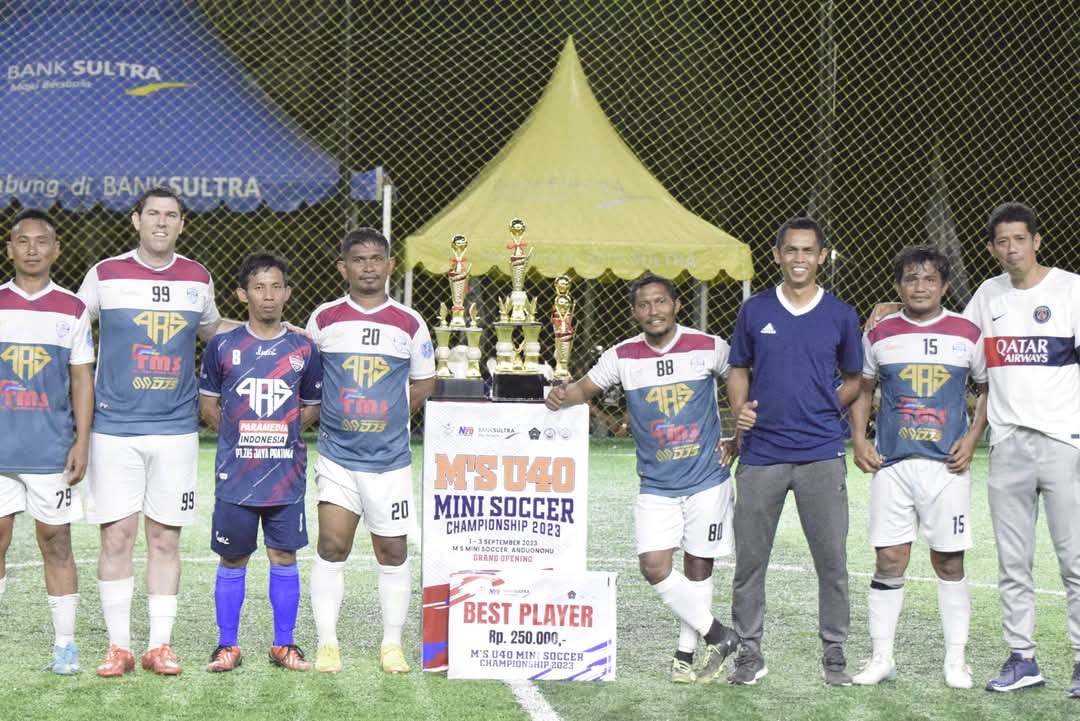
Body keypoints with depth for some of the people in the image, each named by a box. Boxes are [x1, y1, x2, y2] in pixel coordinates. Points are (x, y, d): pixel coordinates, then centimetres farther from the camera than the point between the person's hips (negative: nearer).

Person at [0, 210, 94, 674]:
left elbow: (82, 380, 6)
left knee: (55, 541, 2)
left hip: (52, 448, -1)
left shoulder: (72, 310, 5)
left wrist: (81, 443, -2)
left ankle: (65, 644, 7)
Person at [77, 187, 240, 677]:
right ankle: (118, 646, 8)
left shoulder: (197, 279, 8)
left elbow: (211, 328, 25)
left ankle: (160, 645, 12)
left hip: (176, 429, 2)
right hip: (115, 428, -1)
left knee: (165, 538, 4)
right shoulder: (105, 275, 1)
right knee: (116, 536, -1)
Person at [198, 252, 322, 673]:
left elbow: (312, 407, 14)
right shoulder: (222, 347, 1)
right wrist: (240, 436, 1)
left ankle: (284, 645, 15)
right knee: (232, 560, 6)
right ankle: (227, 645, 15)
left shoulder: (304, 350, 4)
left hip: (287, 475, 1)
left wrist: (283, 432, 2)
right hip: (235, 476, -1)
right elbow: (207, 405, 9)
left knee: (283, 556, 5)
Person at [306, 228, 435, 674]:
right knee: (331, 547, -7)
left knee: (393, 553, 6)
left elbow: (423, 383, 14)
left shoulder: (409, 323, 3)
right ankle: (327, 644, 2)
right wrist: (331, 415, 5)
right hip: (337, 456, -1)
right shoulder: (324, 319, 2)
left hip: (390, 458, 1)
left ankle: (392, 645, 17)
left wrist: (390, 417, 7)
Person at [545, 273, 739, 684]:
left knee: (698, 567, 5)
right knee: (654, 567, -10)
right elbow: (587, 387, 5)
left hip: (707, 479, -1)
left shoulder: (708, 348, -4)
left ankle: (686, 653, 19)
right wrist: (563, 395, -17)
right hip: (656, 486, 1)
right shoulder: (622, 357, -1)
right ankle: (717, 635, 6)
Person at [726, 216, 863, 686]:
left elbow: (855, 379, 14)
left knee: (832, 557, 0)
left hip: (822, 454, -1)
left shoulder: (841, 315, 5)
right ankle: (749, 651, 14)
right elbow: (739, 370, 14)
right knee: (749, 556, 4)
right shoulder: (754, 311, 6)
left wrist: (828, 407, -2)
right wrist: (740, 410, -5)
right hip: (761, 451, 1)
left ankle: (834, 652, 11)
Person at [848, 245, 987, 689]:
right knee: (889, 561, 1)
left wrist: (973, 437, -2)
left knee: (949, 562, 3)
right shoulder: (879, 336, 6)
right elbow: (862, 390, 17)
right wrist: (858, 439, 4)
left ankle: (956, 660, 12)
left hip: (947, 466, -1)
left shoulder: (967, 335, 3)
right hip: (891, 464, 1)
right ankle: (881, 658, 10)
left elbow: (988, 389, 11)